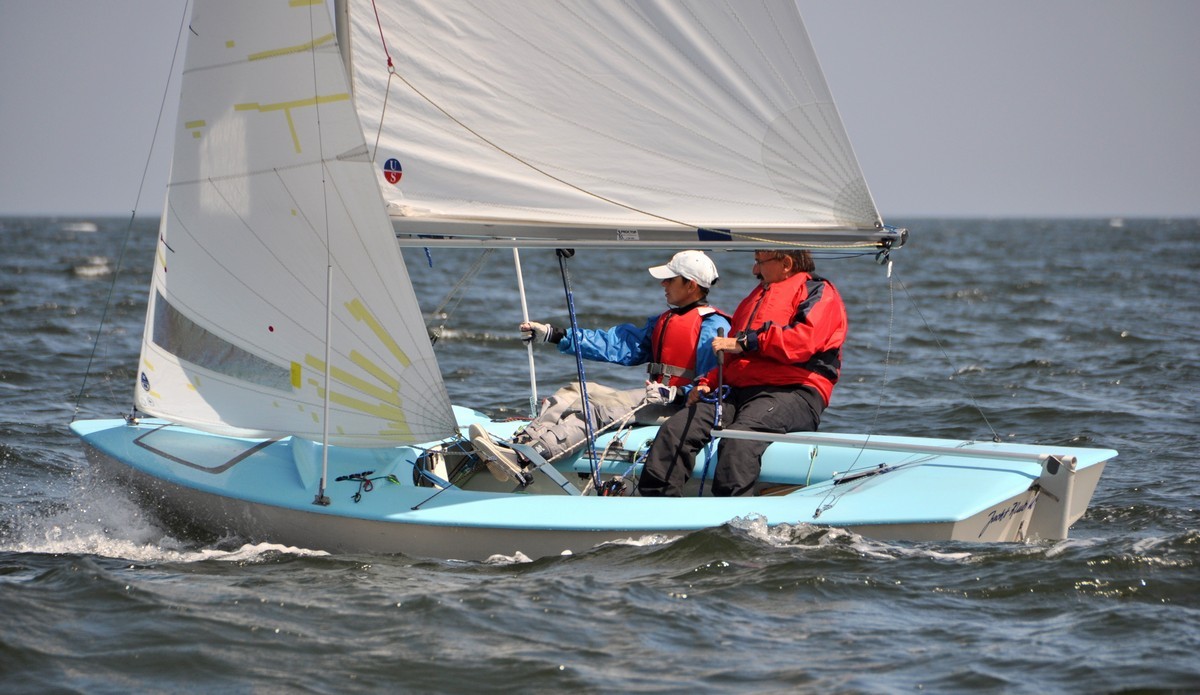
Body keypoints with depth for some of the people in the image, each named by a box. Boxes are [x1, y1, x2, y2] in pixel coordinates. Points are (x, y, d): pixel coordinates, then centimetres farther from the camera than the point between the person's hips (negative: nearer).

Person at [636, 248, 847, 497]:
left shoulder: (818, 292, 6)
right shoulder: (756, 297, 34)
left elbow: (804, 339, -14)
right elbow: (732, 356, 36)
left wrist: (745, 342, -12)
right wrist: (708, 382, 15)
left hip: (793, 393, -8)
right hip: (739, 391, 8)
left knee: (739, 437, -37)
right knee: (674, 430, -14)